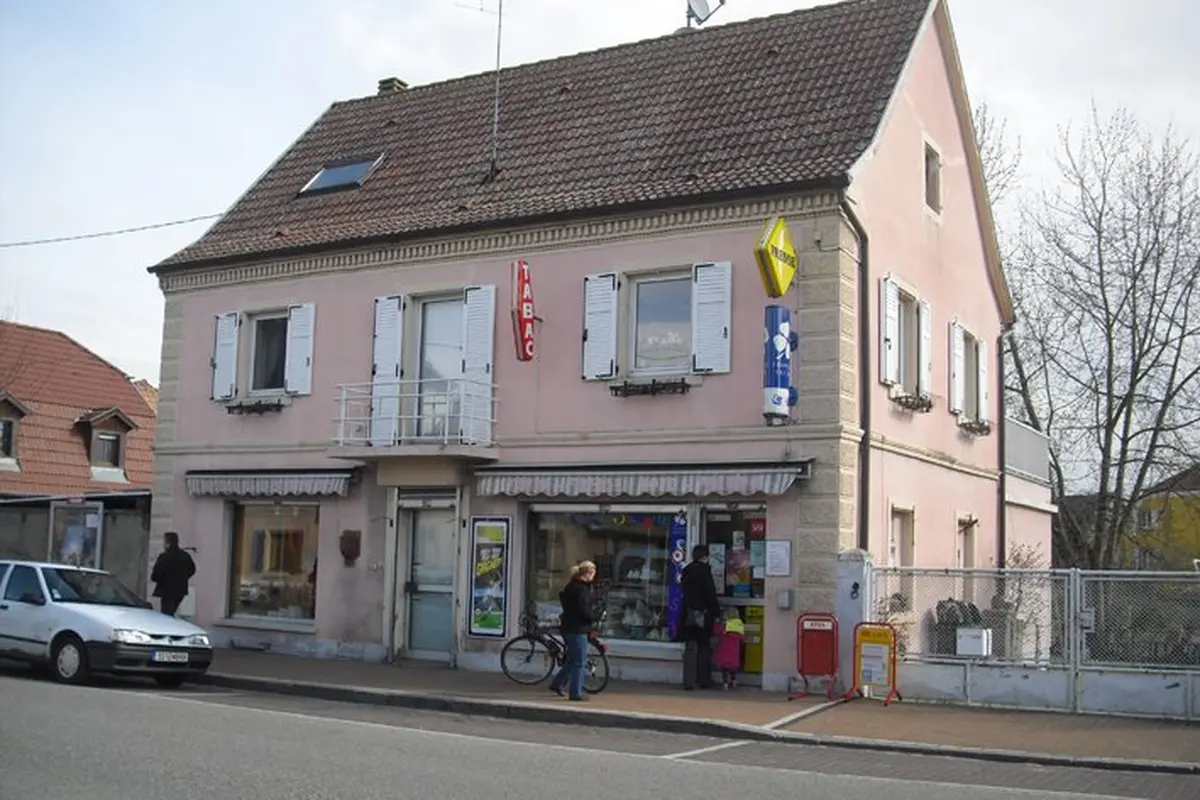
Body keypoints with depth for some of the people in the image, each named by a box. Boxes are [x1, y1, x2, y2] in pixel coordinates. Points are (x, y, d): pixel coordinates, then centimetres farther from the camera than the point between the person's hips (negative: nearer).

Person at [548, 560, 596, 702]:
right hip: (578, 629, -10)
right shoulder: (581, 589, -18)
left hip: (568, 626, 10)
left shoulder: (571, 585, 12)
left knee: (573, 660, 20)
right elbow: (584, 610, -23)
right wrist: (594, 619, -5)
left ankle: (557, 684, 24)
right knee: (579, 662, -1)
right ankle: (575, 693, 3)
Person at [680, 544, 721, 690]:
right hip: (703, 615, -5)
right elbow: (711, 594, -14)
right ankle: (704, 680, 13)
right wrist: (716, 613, -10)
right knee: (704, 648, 7)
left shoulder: (687, 570, 8)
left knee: (690, 648, 5)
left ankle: (689, 681, 1)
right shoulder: (704, 570, -13)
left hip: (688, 614, 5)